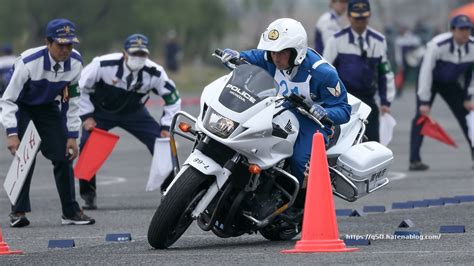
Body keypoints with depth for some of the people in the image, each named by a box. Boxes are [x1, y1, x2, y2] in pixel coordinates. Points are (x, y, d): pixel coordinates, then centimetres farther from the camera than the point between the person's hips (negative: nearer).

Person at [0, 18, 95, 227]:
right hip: (21, 106, -4)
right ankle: (18, 212, -9)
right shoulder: (29, 62, -34)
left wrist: (72, 136, -6)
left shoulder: (75, 63, -18)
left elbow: (71, 100, -6)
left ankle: (71, 212, 8)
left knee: (63, 156, -2)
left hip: (48, 107, 4)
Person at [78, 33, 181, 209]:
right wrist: (86, 116, -14)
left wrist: (166, 127, -9)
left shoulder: (154, 73, -21)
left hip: (134, 113, 2)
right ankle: (88, 195, -3)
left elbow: (173, 98, -5)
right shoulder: (103, 64, -27)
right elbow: (79, 86, -13)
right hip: (100, 111, -2)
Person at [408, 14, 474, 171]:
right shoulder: (438, 45, -32)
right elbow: (426, 72, -27)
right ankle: (414, 161, -15)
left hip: (451, 83, 5)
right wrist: (424, 102, -26)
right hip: (430, 81, -5)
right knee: (421, 116, -15)